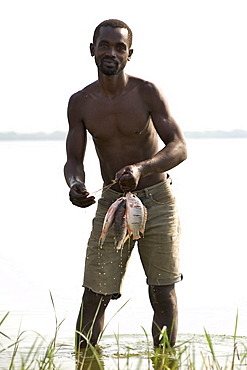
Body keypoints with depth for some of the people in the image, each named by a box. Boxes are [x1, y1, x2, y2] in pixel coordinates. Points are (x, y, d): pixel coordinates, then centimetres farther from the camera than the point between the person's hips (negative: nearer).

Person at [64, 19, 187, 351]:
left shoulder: (147, 93, -10)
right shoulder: (80, 103, -2)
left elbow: (179, 148, -15)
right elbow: (74, 159, 2)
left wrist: (141, 168, -34)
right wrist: (75, 185, -23)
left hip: (157, 201, -2)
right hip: (112, 202, 2)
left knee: (163, 295, -1)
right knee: (94, 295, -4)